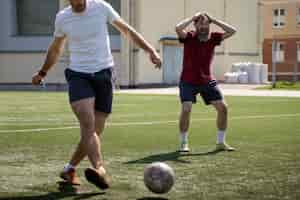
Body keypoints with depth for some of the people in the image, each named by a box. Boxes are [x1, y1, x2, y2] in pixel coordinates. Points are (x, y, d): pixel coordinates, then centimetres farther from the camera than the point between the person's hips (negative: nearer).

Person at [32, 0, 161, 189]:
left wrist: (151, 50, 1)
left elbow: (127, 31, 9)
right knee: (88, 124, -25)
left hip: (103, 74, 1)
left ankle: (69, 169, 21)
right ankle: (100, 170, -39)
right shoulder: (62, 18, 4)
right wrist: (42, 73, 32)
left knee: (95, 131, 1)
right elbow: (55, 49, 22)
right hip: (78, 75, -1)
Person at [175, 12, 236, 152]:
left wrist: (213, 20, -9)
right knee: (186, 109, -18)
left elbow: (232, 31, -7)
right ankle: (183, 143, -1)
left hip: (207, 81, 4)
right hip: (188, 81, -4)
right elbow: (178, 28, -30)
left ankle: (220, 142, 14)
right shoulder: (189, 37, -10)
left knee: (222, 107, 0)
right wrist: (192, 18, -18)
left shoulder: (213, 38, -1)